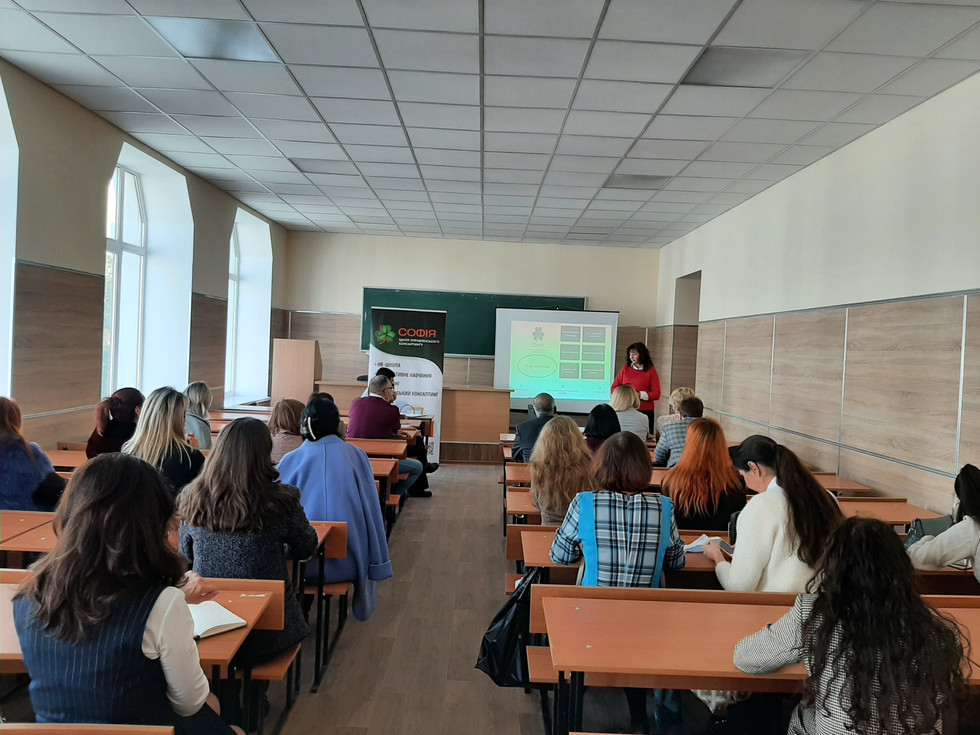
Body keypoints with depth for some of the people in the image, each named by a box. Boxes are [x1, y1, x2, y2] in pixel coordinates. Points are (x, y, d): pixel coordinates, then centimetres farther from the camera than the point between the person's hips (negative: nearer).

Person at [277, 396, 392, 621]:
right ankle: (363, 606, 44)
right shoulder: (355, 455, -4)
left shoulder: (291, 460, -4)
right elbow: (371, 510, -1)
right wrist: (377, 565, 7)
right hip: (348, 564, 0)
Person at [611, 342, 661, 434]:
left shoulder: (651, 371, 3)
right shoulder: (625, 369, 12)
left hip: (645, 412, -2)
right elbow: (614, 388, 12)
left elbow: (656, 394, -2)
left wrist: (639, 395, -15)